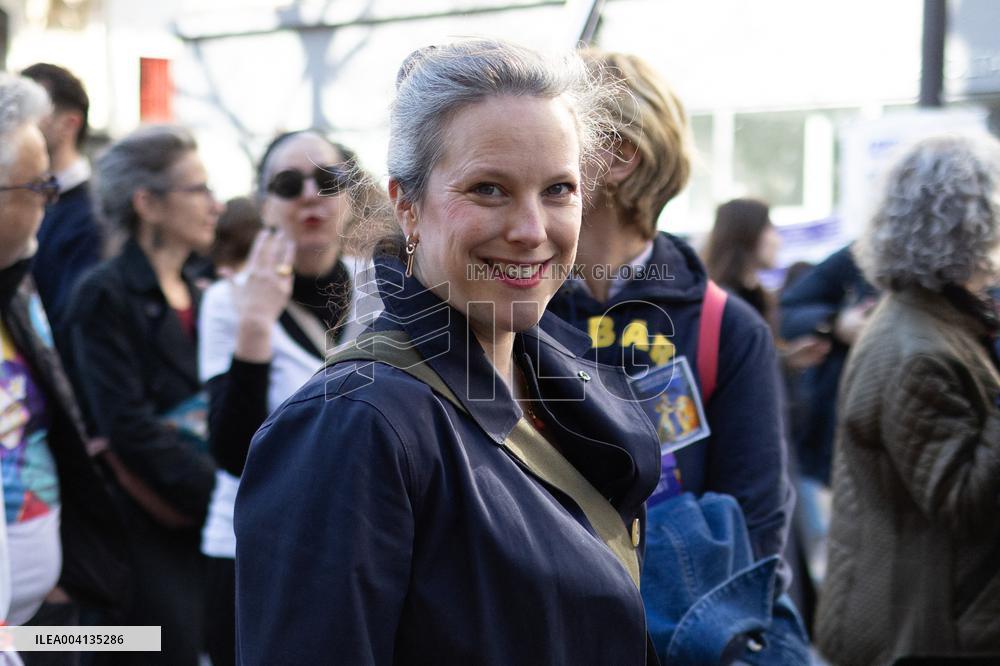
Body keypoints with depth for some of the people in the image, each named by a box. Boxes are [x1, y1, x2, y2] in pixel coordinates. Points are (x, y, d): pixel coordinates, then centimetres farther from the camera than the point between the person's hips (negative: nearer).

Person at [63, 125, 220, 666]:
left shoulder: (198, 296, 14)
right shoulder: (106, 293, -9)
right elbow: (128, 428, -17)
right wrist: (220, 494, -18)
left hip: (207, 525, 7)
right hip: (150, 535, -7)